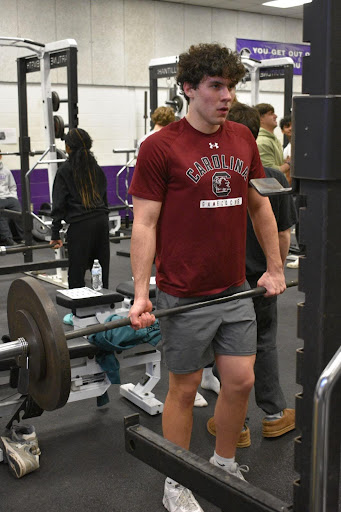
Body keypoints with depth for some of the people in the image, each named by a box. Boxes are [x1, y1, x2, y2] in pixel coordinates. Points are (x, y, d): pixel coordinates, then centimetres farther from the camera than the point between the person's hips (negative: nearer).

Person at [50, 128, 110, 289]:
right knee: (102, 269, 11)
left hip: (80, 224, -5)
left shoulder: (65, 170, -2)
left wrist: (55, 235, -3)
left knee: (77, 272, -1)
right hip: (102, 220, 6)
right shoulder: (96, 167, 14)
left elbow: (59, 204, -5)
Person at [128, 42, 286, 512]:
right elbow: (145, 223, -10)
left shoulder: (243, 140, 6)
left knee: (241, 382, 11)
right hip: (185, 296, -5)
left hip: (235, 289, 5)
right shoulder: (160, 148, -10)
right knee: (185, 389, 7)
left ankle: (224, 465, 35)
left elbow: (260, 206, 15)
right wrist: (141, 295, -13)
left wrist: (275, 268, 15)